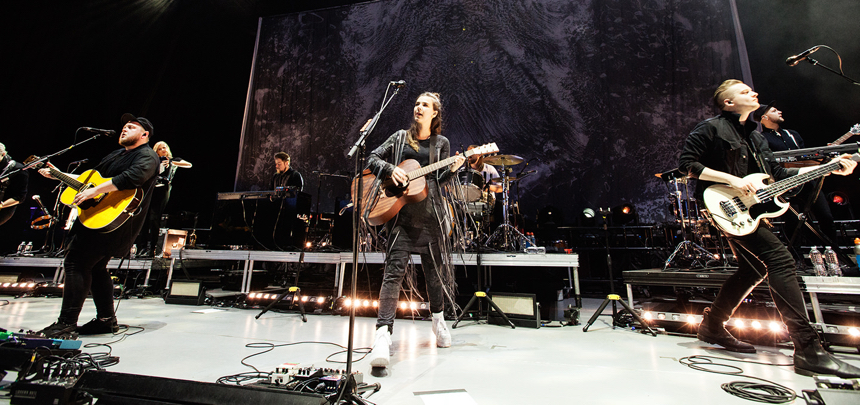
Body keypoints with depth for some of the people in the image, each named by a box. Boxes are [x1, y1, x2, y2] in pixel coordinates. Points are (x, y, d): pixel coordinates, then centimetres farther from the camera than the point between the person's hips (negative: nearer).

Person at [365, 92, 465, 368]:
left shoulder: (441, 143, 13)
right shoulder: (400, 137, 14)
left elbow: (438, 181, 9)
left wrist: (452, 170, -10)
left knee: (433, 270, 11)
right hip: (400, 213, -1)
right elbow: (373, 159, 11)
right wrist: (391, 170, -7)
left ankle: (438, 319, 33)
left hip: (430, 214, 1)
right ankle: (383, 334, -12)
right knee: (394, 270, -12)